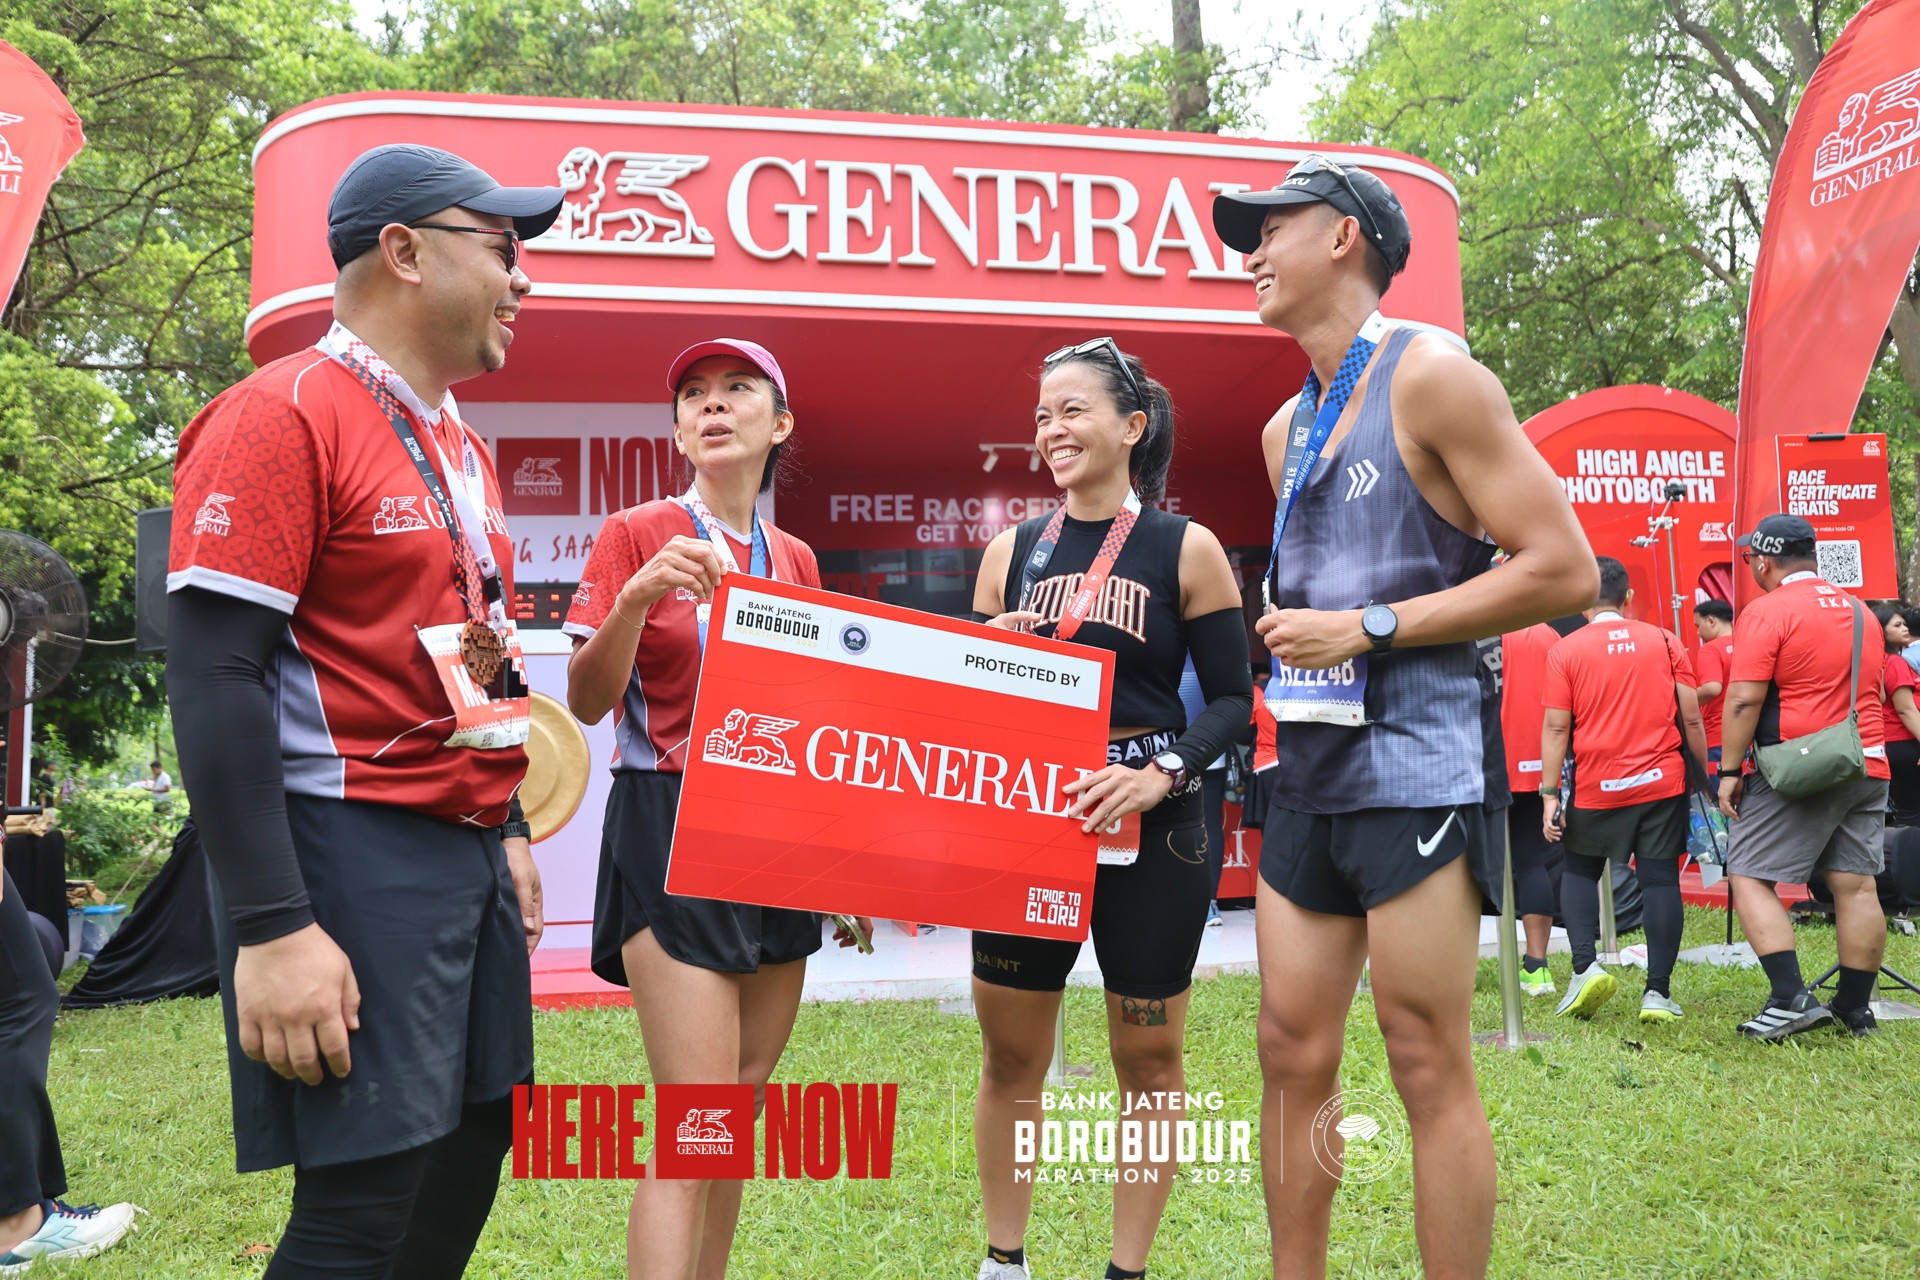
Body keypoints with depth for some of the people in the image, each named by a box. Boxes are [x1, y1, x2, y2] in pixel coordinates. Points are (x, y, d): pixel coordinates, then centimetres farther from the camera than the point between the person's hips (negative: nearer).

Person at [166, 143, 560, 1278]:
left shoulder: (461, 446, 16)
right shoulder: (283, 415, -12)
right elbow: (214, 680, -18)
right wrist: (273, 929, -23)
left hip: (469, 853, 9)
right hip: (355, 853, -9)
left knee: (471, 1153, 15)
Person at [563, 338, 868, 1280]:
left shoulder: (795, 559, 12)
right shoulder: (637, 535, -2)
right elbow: (586, 703, -8)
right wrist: (632, 599, -25)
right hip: (671, 827, -6)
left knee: (746, 1105, 11)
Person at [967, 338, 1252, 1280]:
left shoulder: (1185, 550, -1)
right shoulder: (1011, 551, 7)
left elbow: (1231, 698, -3)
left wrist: (1161, 772, -19)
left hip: (1149, 825, -2)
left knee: (1149, 1058, 7)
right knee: (1009, 1054, 10)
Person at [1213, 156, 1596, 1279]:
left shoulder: (1432, 377, -6)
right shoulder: (1286, 428, 17)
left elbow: (1565, 570, -11)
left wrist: (1369, 627, -14)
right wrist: (1287, 628, 9)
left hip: (1413, 766, -7)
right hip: (1307, 772, 8)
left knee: (1430, 1068, -3)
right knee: (1294, 1051, 9)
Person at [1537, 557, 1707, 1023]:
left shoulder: (1565, 651, -2)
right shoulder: (1664, 642, 4)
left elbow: (1556, 727, -5)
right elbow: (1691, 717, 3)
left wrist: (1549, 794, -3)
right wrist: (1705, 774, 14)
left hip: (1597, 788, -1)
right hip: (1662, 783, 1)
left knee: (1579, 871, 16)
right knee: (1660, 879, 4)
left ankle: (1584, 965, -2)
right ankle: (1658, 992, 2)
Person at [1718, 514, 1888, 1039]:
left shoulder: (1768, 611, -10)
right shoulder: (1859, 612, 15)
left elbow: (1744, 699, -16)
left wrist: (1730, 771, -11)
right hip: (1868, 768, 8)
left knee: (1749, 877, -2)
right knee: (1856, 886, 8)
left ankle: (1792, 1000, -11)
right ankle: (1855, 1010, 12)